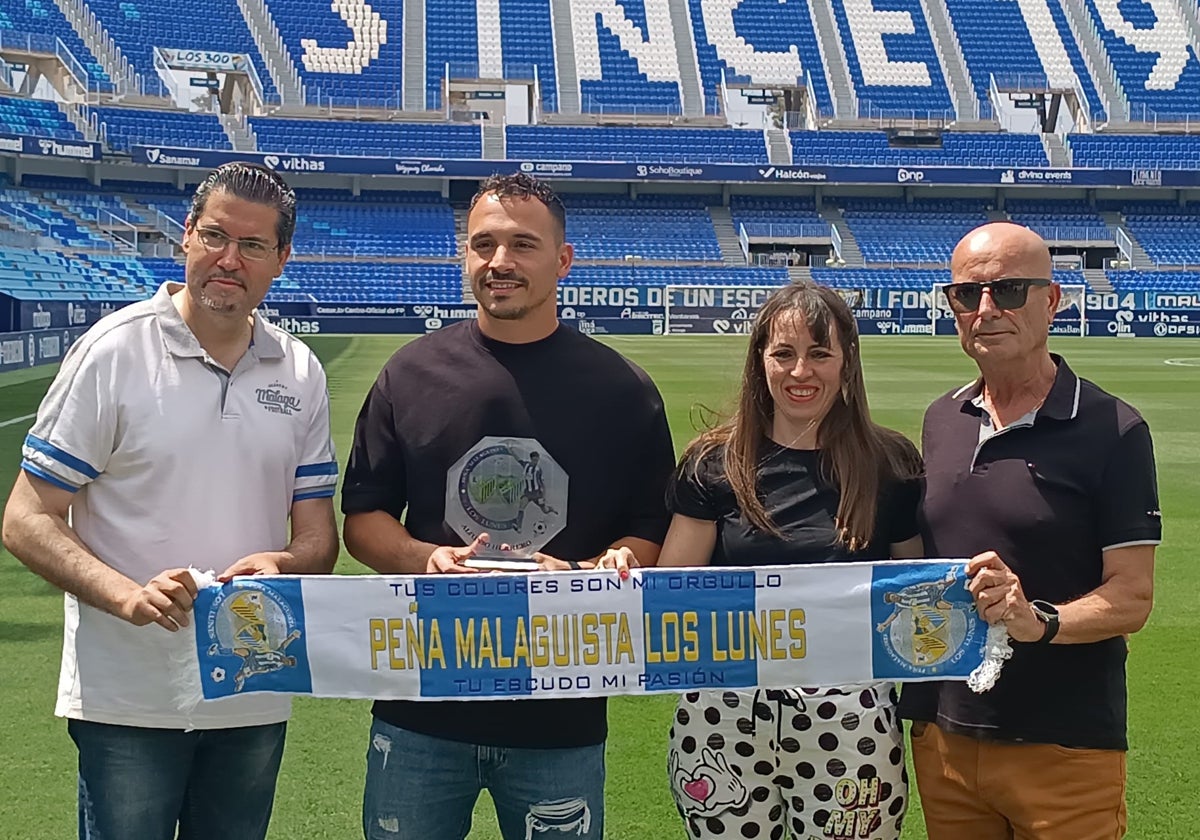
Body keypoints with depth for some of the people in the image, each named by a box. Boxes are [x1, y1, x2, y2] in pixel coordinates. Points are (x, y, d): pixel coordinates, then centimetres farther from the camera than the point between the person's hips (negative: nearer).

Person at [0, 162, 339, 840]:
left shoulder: (300, 373, 5)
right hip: (126, 704, -4)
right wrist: (127, 595, -25)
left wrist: (279, 566, -16)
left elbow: (319, 535, 7)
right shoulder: (113, 351, -8)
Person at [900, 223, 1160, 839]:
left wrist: (1038, 621, -28)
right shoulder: (941, 421, 9)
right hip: (943, 736, 5)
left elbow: (1132, 598, -11)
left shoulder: (1112, 431, -8)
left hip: (1066, 749, -5)